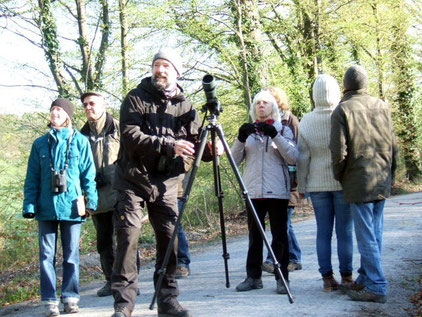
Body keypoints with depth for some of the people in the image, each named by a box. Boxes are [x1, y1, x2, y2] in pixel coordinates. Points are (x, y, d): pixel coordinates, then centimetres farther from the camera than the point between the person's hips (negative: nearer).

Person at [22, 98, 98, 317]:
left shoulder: (80, 141, 4)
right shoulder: (40, 143, 10)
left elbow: (88, 174, 5)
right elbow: (32, 178, 10)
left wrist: (91, 199, -2)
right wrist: (29, 205, 2)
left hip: (71, 206, -2)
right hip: (46, 208, 2)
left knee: (71, 254, 6)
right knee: (47, 254, 2)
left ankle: (70, 298, 16)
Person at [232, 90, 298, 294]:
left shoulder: (283, 130, 9)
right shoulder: (248, 131, 15)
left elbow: (293, 158, -5)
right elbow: (234, 160, 7)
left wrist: (275, 136, -15)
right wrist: (240, 139, -10)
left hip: (277, 191, -2)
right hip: (253, 191, 3)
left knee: (279, 235, -1)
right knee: (254, 235, 5)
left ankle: (282, 278, 4)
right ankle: (253, 277, 12)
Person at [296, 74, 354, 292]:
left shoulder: (306, 121, -1)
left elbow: (302, 157, 2)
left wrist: (302, 185, 10)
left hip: (317, 184, 2)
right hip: (344, 183, -2)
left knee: (323, 232, 7)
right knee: (345, 232, 4)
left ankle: (327, 278, 9)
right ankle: (346, 277, 8)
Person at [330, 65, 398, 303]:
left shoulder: (342, 110, -8)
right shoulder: (382, 106, 6)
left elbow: (339, 151, -12)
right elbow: (394, 146, 9)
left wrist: (339, 176, 4)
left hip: (359, 183, -5)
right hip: (382, 182, 5)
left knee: (366, 235, -2)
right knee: (375, 232, 13)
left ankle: (376, 286, -1)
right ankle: (366, 278, 22)